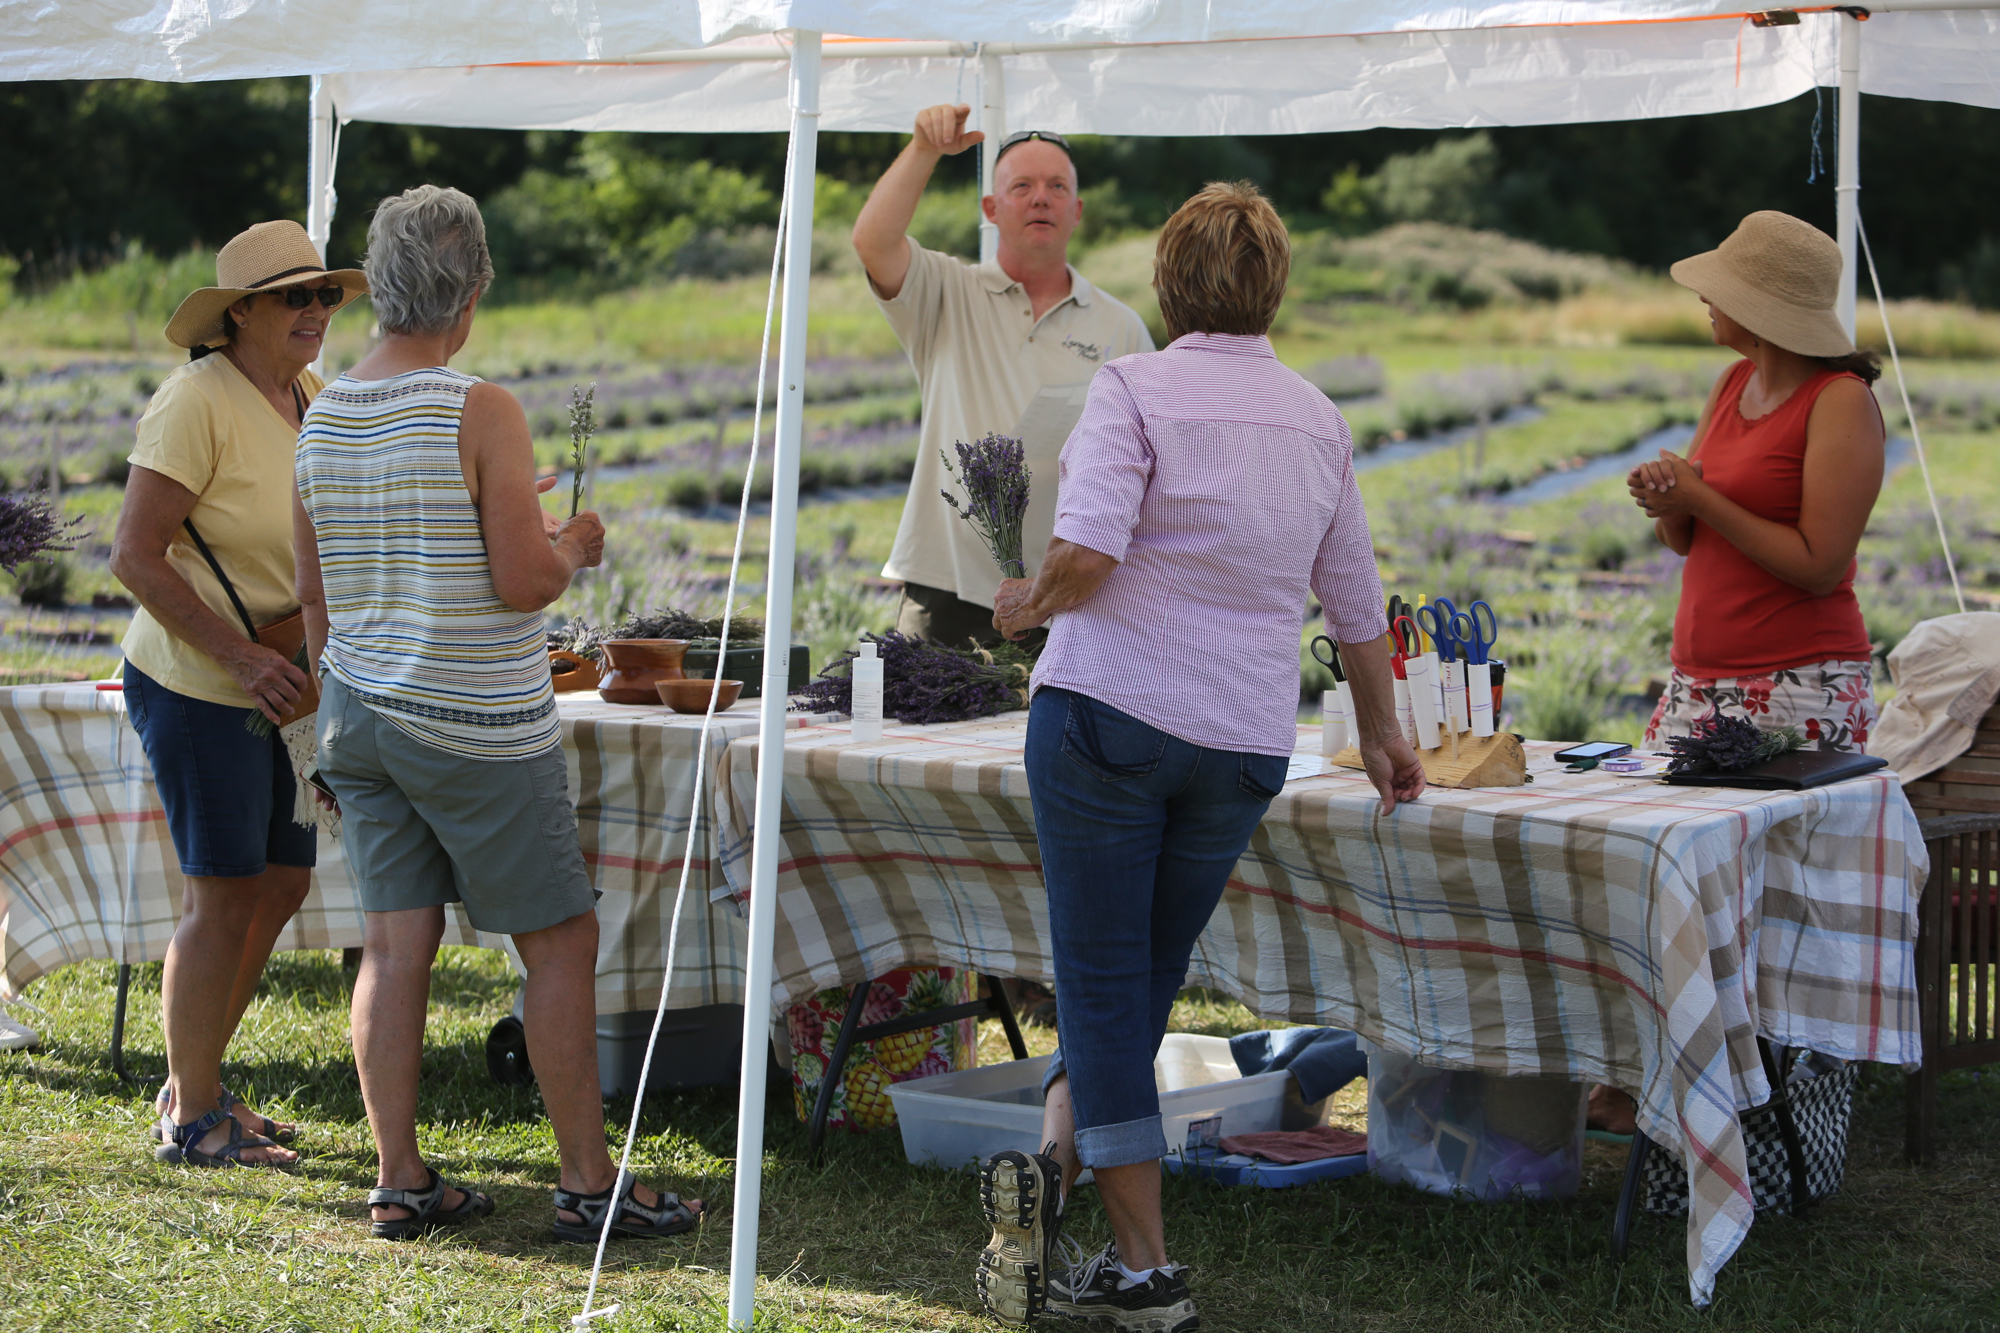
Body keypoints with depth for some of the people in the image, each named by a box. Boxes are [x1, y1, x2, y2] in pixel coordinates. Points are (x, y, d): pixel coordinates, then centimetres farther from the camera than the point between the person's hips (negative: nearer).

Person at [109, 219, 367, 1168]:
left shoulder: (310, 398, 8)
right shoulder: (198, 402, -17)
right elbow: (135, 556, -20)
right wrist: (241, 657, -23)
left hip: (278, 685, 9)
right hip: (195, 686, -8)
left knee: (283, 882, 13)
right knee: (225, 895, -3)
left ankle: (193, 1084, 29)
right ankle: (192, 1121, 10)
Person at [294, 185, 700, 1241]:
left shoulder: (322, 418, 5)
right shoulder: (482, 411, -15)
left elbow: (314, 590, 12)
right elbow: (522, 583, -19)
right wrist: (573, 547, 2)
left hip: (360, 709, 7)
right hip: (474, 721, -6)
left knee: (395, 941, 8)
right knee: (560, 938, 3)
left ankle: (399, 1182, 8)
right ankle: (589, 1184, 5)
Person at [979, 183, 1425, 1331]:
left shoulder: (1137, 388, -5)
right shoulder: (1318, 419, 11)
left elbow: (1089, 550, -19)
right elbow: (1357, 601, 19)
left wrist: (1032, 603, 2)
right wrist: (1382, 730, 33)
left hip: (1109, 709, -4)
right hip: (1247, 741, 4)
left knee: (1106, 984, 3)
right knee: (1148, 979, 17)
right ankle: (1055, 1163, 4)